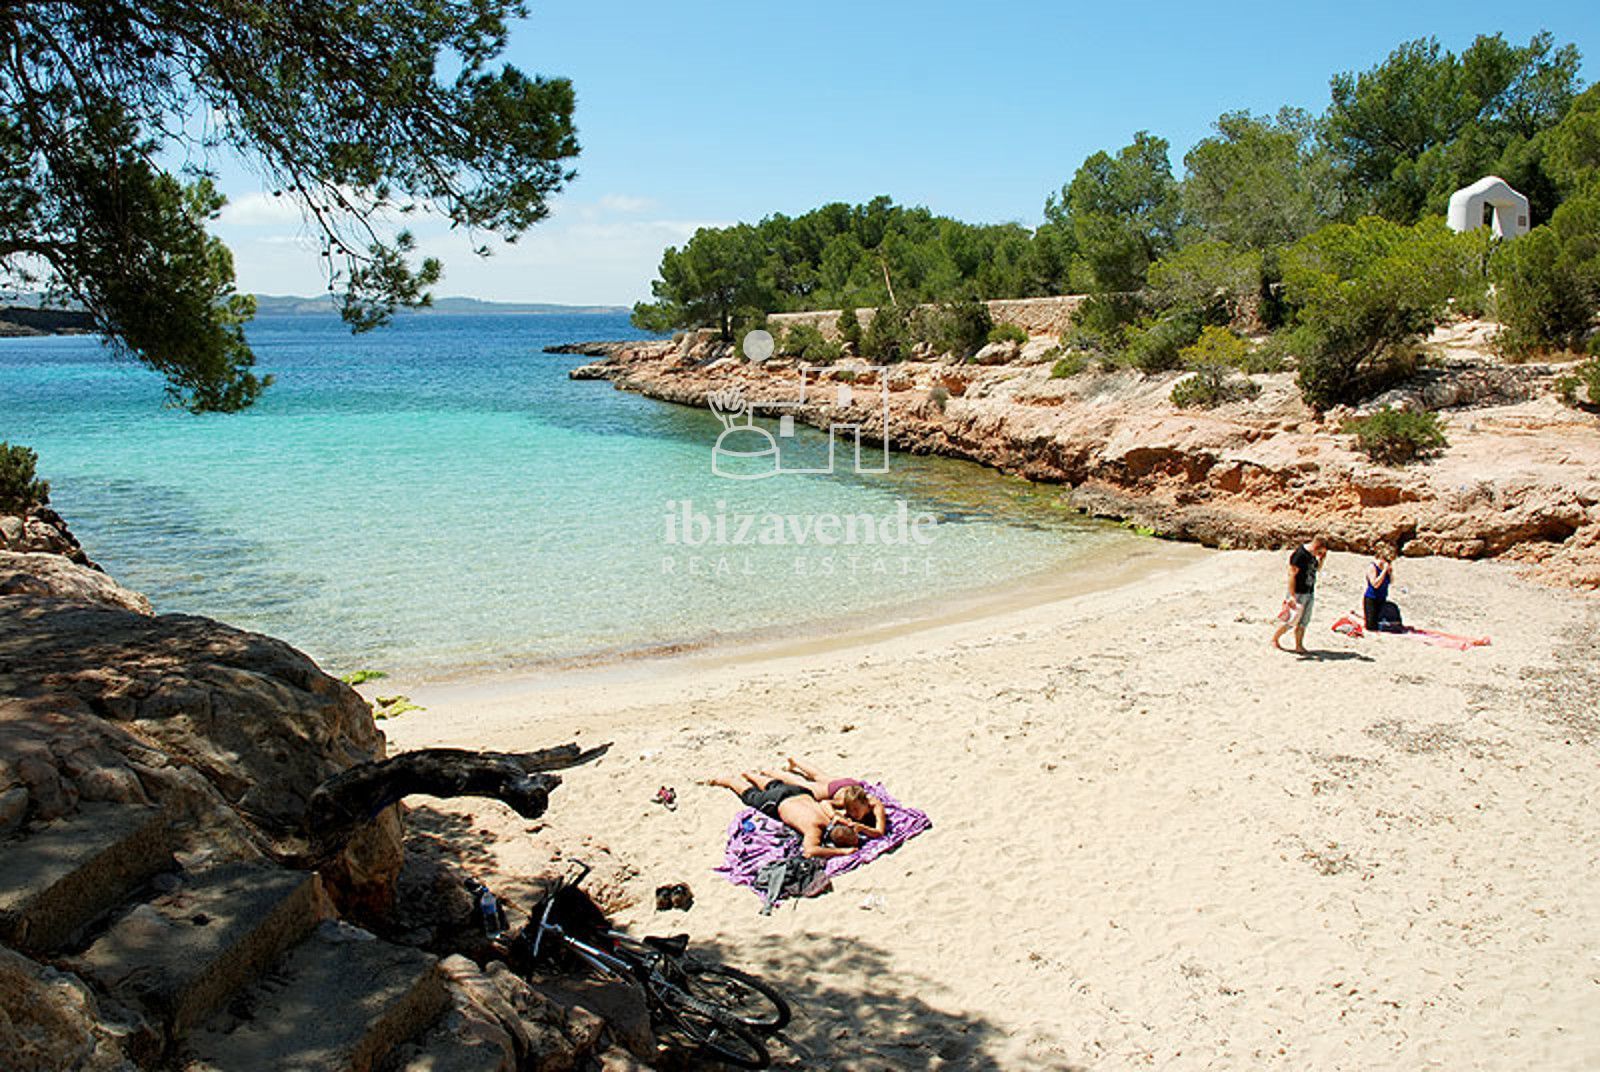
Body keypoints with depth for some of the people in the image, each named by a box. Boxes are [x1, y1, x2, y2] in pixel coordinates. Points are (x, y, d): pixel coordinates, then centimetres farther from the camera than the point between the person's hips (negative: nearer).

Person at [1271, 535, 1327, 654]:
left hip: (1310, 593, 8)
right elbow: (1292, 574, -21)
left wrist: (1322, 558, 6)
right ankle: (1274, 639, 15)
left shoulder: (1312, 555, 8)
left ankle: (1299, 645, 17)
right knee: (1291, 620, -3)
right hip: (1298, 593, -8)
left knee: (1304, 621, 10)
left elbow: (1317, 568, 27)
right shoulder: (1299, 554, -18)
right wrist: (1292, 596, -23)